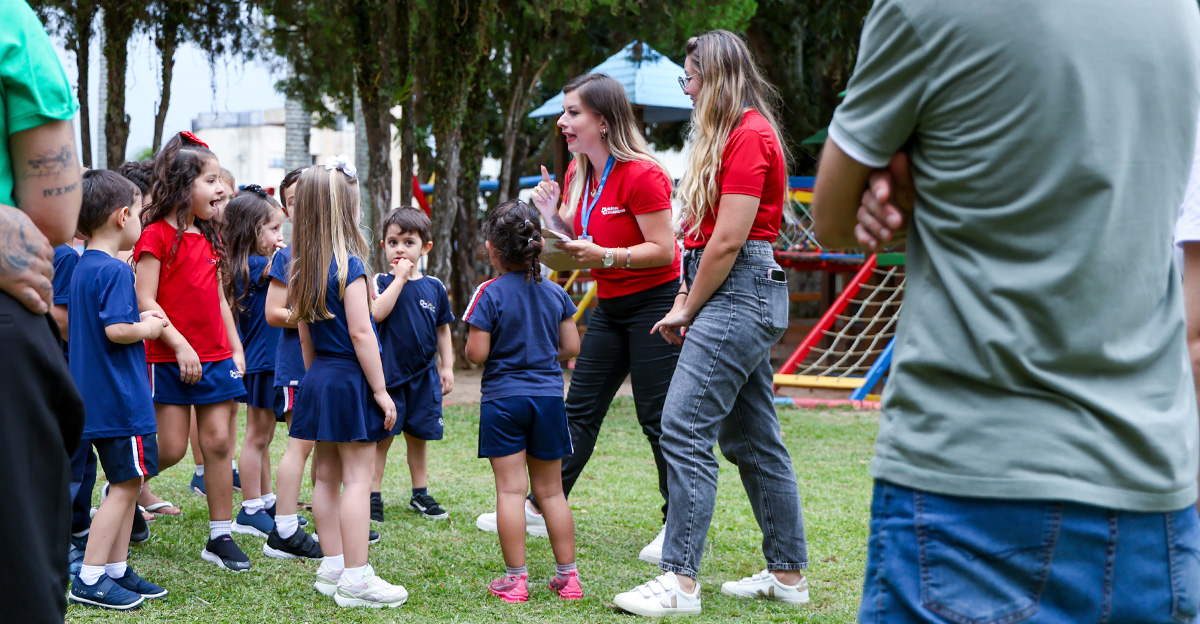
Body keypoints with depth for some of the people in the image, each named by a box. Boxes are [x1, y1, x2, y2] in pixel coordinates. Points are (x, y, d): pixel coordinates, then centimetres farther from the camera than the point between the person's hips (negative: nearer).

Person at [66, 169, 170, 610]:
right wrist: (150, 328, -7)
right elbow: (116, 330, -24)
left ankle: (116, 570, 20)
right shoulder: (115, 271, -17)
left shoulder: (84, 267, 13)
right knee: (125, 483, -4)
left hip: (95, 395, 10)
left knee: (128, 482, 16)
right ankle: (89, 581, -3)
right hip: (120, 397, -10)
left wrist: (140, 320, 12)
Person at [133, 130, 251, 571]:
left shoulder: (207, 238, 14)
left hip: (215, 357, 6)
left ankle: (221, 536, 9)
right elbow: (145, 301, -14)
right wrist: (180, 345, -19)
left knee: (219, 441, 3)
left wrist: (236, 347, 13)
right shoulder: (157, 235, -9)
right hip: (170, 359, -6)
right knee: (171, 449, -4)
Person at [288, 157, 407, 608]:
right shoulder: (348, 265, -15)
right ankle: (356, 579, -6)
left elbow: (304, 334, 14)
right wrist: (380, 390, -12)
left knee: (327, 476, 12)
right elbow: (360, 333, -17)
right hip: (349, 381, -8)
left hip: (317, 379, 8)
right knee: (358, 477, -6)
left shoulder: (301, 270, 7)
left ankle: (333, 568, 19)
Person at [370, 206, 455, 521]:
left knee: (418, 435, 14)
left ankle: (421, 493, 25)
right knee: (382, 436, 0)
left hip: (424, 374, 4)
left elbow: (442, 329, 13)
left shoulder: (434, 287, 5)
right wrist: (400, 278, -20)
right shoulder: (381, 282, -5)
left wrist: (447, 367, 9)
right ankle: (373, 496, 8)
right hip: (388, 373, -4)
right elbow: (377, 313, -24)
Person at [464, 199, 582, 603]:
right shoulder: (555, 293, 1)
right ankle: (567, 575, 15)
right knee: (551, 490, 12)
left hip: (503, 399, -4)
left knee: (510, 490, -1)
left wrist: (470, 345, 7)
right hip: (548, 397, 4)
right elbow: (571, 347, 4)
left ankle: (515, 578, 0)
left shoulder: (489, 294, -12)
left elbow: (476, 354, -15)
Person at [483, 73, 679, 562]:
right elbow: (578, 241, 13)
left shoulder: (642, 175, -19)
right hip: (610, 305, 8)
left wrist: (606, 256, -30)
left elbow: (663, 250, -20)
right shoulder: (579, 173, 7)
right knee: (579, 410, 9)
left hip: (655, 303, -8)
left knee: (657, 418, -4)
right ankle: (541, 509, 15)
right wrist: (553, 216, -6)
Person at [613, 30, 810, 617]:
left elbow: (728, 240, -17)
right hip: (741, 299, 11)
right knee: (754, 439, 12)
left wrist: (688, 310, -8)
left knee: (685, 428, -14)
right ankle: (788, 574, 17)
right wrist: (684, 299, 7)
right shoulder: (732, 135, 21)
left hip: (738, 293, -11)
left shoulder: (748, 136, -12)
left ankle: (680, 582, -14)